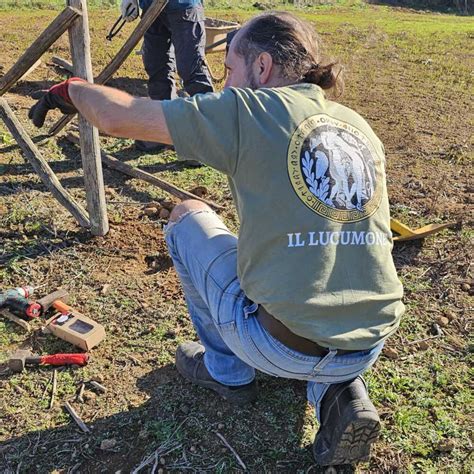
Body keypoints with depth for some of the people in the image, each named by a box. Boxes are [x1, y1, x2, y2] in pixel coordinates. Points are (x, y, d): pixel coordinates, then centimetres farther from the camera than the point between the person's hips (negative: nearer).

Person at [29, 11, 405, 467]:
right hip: (370, 348, 6)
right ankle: (340, 391, 14)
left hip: (283, 348, -5)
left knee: (187, 215, 16)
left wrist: (72, 88, 15)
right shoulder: (360, 126, 9)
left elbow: (117, 116, -6)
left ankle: (227, 370, 25)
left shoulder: (252, 111, -9)